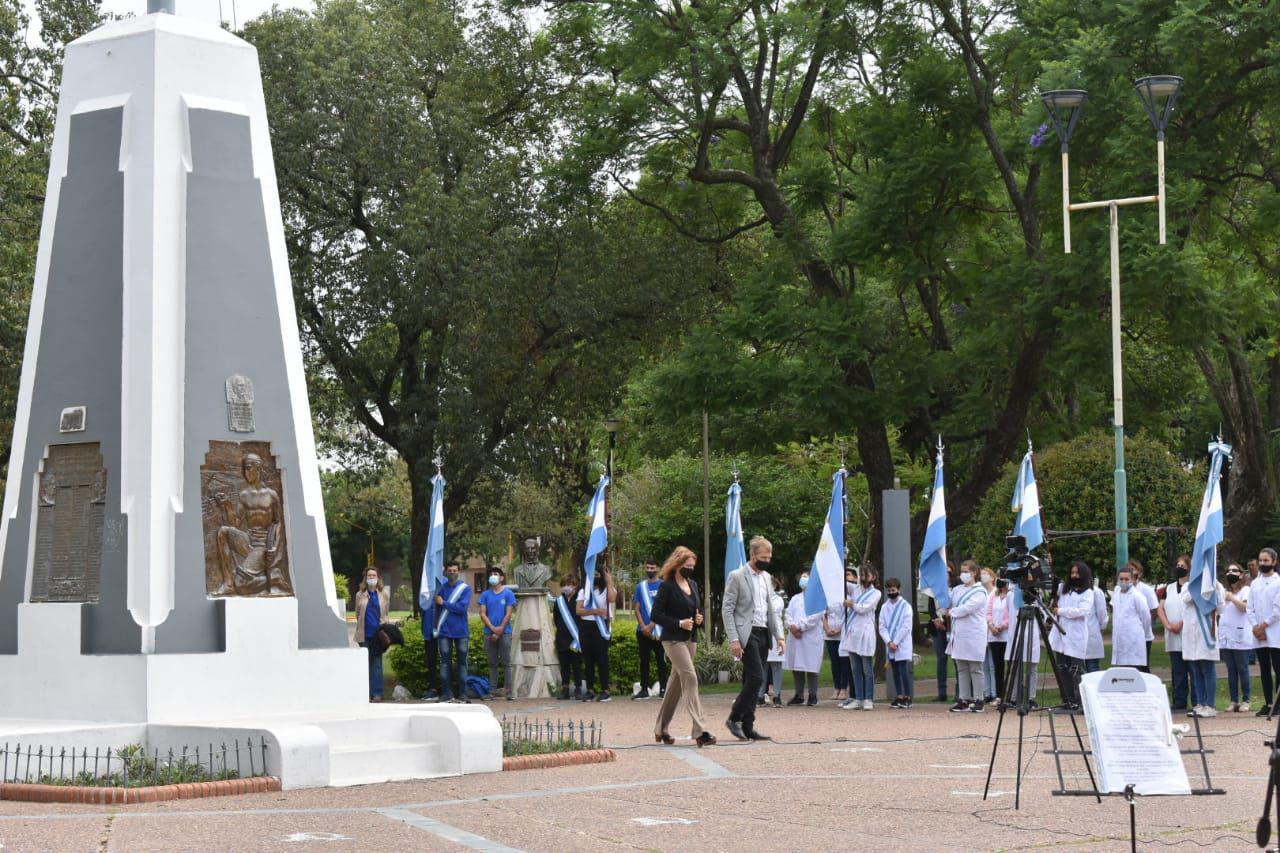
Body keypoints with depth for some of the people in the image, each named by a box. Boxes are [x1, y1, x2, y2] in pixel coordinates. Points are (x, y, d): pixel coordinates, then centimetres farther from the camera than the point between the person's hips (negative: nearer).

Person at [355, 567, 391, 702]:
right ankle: (367, 694, 6)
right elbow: (358, 614, 16)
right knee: (366, 664, 2)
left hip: (379, 633, -1)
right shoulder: (360, 595, 6)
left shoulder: (384, 593, 6)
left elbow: (386, 611, 14)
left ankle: (377, 693, -1)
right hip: (365, 634, 1)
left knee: (377, 664, -3)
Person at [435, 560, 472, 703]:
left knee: (462, 663, 5)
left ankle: (462, 694, 9)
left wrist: (443, 603, -10)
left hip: (461, 632, -2)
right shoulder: (442, 587, 5)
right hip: (445, 631, 2)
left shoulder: (465, 588, -2)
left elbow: (462, 607, -14)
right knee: (445, 663, 2)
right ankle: (447, 694, 6)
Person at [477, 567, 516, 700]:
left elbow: (509, 614, -3)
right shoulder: (485, 594, 9)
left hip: (504, 633, -3)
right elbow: (482, 614, 3)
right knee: (492, 663, 6)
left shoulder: (508, 594, 1)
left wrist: (499, 631, -9)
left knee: (506, 662, -3)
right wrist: (493, 628, -9)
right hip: (489, 633, 3)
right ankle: (492, 690, 8)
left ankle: (508, 690, -3)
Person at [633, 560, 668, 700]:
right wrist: (643, 626, -6)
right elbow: (637, 608, 7)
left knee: (661, 660, -1)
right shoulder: (640, 586, 10)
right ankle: (644, 689, 9)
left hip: (659, 630, -3)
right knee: (644, 660, 5)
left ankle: (663, 689, 3)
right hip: (643, 630, 3)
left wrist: (651, 625, -12)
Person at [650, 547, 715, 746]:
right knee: (690, 678, -16)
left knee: (676, 683, 11)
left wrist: (699, 618, 3)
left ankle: (661, 729, 21)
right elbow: (656, 615, -12)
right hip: (673, 639, -8)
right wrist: (679, 623, -19)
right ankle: (700, 730, -21)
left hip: (690, 639, 8)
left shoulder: (693, 585, 14)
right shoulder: (667, 587, -9)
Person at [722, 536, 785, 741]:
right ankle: (734, 718, -6)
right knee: (756, 677, -17)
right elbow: (727, 610, -9)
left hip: (762, 634, 7)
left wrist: (779, 635, 9)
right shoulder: (736, 577, -6)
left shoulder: (766, 577, 16)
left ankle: (747, 727, 9)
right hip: (746, 634, -7)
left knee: (752, 681, 7)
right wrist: (733, 640, -16)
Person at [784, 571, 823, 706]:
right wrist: (792, 627, -9)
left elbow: (814, 617, -9)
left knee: (811, 668, -4)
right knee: (797, 668, 4)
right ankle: (799, 695, 10)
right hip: (795, 638, 5)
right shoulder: (795, 598, 22)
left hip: (811, 638, -5)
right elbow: (789, 614, 10)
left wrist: (799, 627, -14)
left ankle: (813, 695, 3)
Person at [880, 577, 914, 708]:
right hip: (889, 645, 4)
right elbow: (882, 627, 4)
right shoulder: (885, 607, 8)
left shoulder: (905, 606, -4)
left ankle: (908, 697, -1)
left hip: (902, 645, -4)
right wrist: (889, 642, -10)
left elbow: (906, 627, -10)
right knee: (895, 672, 8)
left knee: (904, 671, -7)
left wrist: (896, 642, -13)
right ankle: (899, 697, 14)